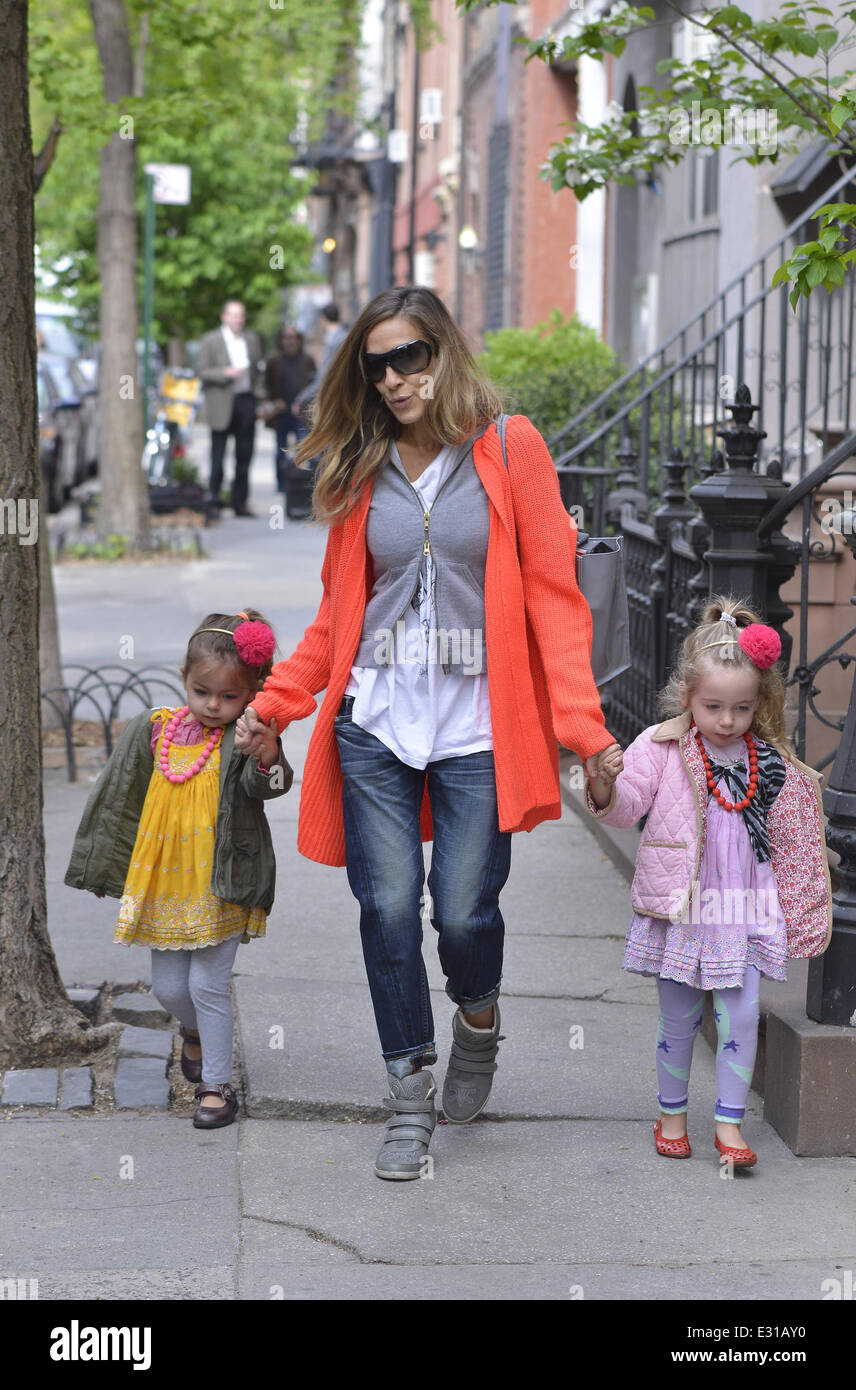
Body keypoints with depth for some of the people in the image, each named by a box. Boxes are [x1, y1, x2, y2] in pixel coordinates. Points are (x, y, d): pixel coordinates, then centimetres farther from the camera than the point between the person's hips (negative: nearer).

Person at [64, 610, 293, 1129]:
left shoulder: (246, 738, -10)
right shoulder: (157, 729, 2)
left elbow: (267, 784, -29)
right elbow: (120, 798, 13)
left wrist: (266, 756, -52)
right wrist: (106, 868, 19)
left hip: (221, 884, -5)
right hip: (166, 883, 5)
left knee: (208, 984, -3)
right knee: (168, 986, 12)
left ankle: (218, 1084, 11)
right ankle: (196, 1032, 44)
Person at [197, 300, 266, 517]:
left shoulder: (252, 339, 13)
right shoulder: (210, 340, -1)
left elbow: (259, 368, 18)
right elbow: (201, 371, -5)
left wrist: (259, 395, 6)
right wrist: (226, 373, -18)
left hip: (246, 401, 4)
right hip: (222, 405, -4)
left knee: (244, 455, 4)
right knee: (218, 456, -3)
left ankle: (240, 503, 10)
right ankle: (213, 503, 2)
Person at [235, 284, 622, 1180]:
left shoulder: (509, 451, 1)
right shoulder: (362, 470, 11)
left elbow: (552, 595, -3)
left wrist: (581, 720, -10)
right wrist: (276, 698, 8)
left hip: (477, 729, -2)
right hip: (375, 726, 3)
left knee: (463, 911, -5)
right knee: (388, 907, -3)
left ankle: (478, 1017, 30)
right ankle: (410, 1098, 13)